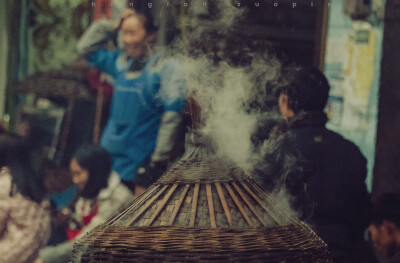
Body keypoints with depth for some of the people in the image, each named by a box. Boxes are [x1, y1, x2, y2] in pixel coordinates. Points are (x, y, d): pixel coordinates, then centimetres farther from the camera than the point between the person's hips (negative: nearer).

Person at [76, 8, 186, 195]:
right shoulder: (121, 62, 10)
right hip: (110, 158, 6)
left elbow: (172, 117, -15)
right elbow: (85, 47, 22)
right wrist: (113, 26, 10)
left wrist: (159, 161, -19)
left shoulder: (165, 67, -10)